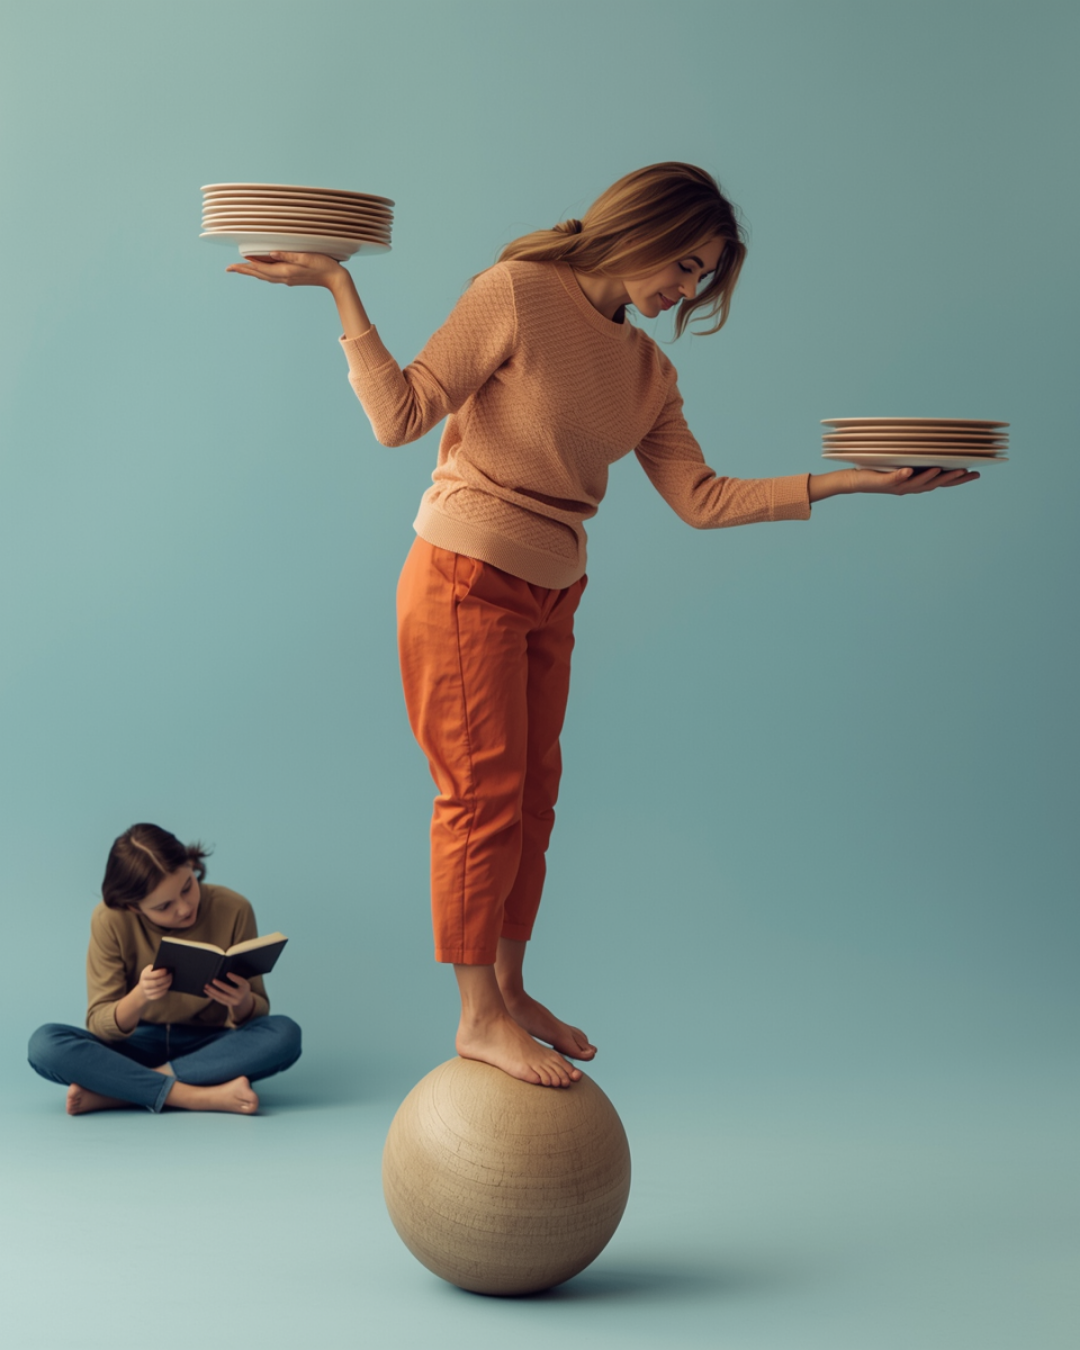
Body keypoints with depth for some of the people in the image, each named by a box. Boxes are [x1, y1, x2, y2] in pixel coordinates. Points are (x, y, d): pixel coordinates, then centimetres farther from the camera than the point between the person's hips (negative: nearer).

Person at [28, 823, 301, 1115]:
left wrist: (242, 1003, -31)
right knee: (45, 1043, -28)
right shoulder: (111, 920, -15)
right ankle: (204, 1097, -32)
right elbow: (99, 1026, -14)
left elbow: (258, 1013, -7)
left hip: (209, 1049, 1)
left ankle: (114, 1092, -27)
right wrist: (139, 998, -35)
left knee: (285, 1034, -30)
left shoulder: (232, 910, -14)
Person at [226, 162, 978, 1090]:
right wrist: (341, 291, -21)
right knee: (484, 794, -4)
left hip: (551, 597, 7)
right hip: (466, 584, -7)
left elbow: (702, 498, 4)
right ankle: (480, 1017, 6)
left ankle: (511, 990, 26)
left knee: (533, 797, 12)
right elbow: (401, 414, -14)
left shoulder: (648, 372, 9)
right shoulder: (519, 297, -11)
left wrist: (858, 480, 2)